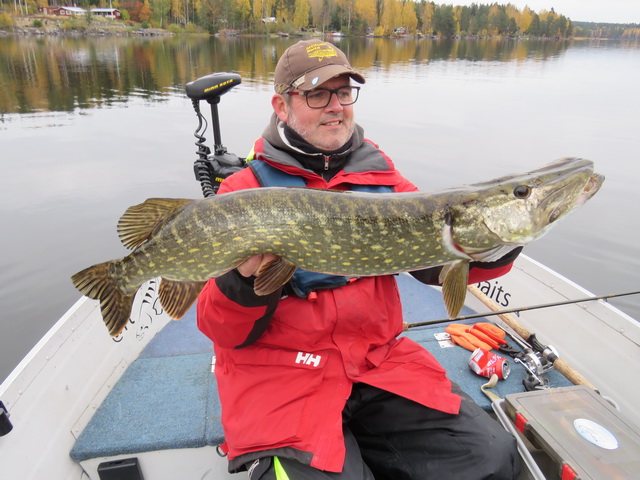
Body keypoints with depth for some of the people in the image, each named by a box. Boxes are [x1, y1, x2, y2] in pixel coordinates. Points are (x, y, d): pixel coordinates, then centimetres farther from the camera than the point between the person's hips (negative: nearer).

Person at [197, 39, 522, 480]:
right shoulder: (243, 191, -4)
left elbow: (435, 256, 1)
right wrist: (245, 283, -27)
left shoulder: (380, 174, 8)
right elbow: (224, 333, -6)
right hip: (282, 374, -3)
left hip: (379, 361, 4)